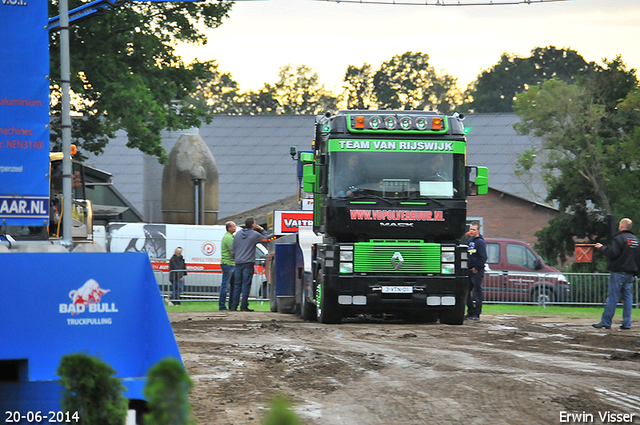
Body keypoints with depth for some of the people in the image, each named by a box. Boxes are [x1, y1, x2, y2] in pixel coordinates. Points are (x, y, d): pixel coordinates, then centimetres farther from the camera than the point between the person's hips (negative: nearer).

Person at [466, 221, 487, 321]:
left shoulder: (480, 242, -10)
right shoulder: (470, 241, 15)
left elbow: (483, 257, -16)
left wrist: (477, 268, -15)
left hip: (477, 272, -9)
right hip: (469, 271, 9)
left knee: (477, 293, -5)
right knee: (467, 291, 11)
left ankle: (477, 314, -3)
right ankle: (470, 312, 20)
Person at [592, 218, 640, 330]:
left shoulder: (619, 238, -10)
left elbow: (613, 253, -18)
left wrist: (602, 248, -5)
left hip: (618, 272, -7)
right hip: (630, 273, 7)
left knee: (612, 297, -5)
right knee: (627, 297, 7)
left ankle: (606, 322, -5)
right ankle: (627, 323, 4)